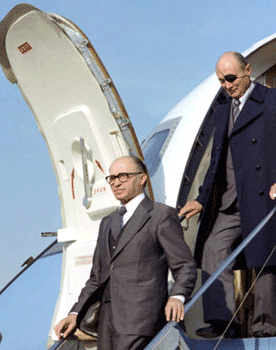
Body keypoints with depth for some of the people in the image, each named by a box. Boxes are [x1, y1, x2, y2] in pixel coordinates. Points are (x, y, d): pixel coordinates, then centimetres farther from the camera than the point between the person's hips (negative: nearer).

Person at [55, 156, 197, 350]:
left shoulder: (162, 215, 4)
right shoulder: (107, 223, 25)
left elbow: (185, 266, -1)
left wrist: (177, 296, -21)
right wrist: (75, 314, 12)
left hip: (141, 319, -7)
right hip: (108, 320, 7)